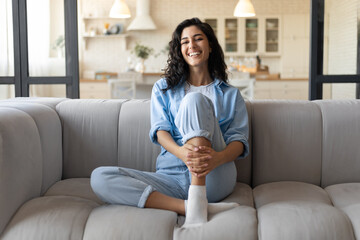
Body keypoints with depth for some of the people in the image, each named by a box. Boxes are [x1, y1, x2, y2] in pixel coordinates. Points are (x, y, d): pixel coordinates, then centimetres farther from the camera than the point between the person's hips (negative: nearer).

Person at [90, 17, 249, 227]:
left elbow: (239, 139, 4)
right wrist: (181, 152, -22)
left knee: (194, 99, -23)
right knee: (100, 178, -22)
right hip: (172, 177, 2)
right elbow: (160, 130, 4)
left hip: (215, 179, -2)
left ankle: (197, 202, -34)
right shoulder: (163, 88, 21)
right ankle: (190, 206, -32)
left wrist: (218, 157, -23)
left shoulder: (230, 94, 19)